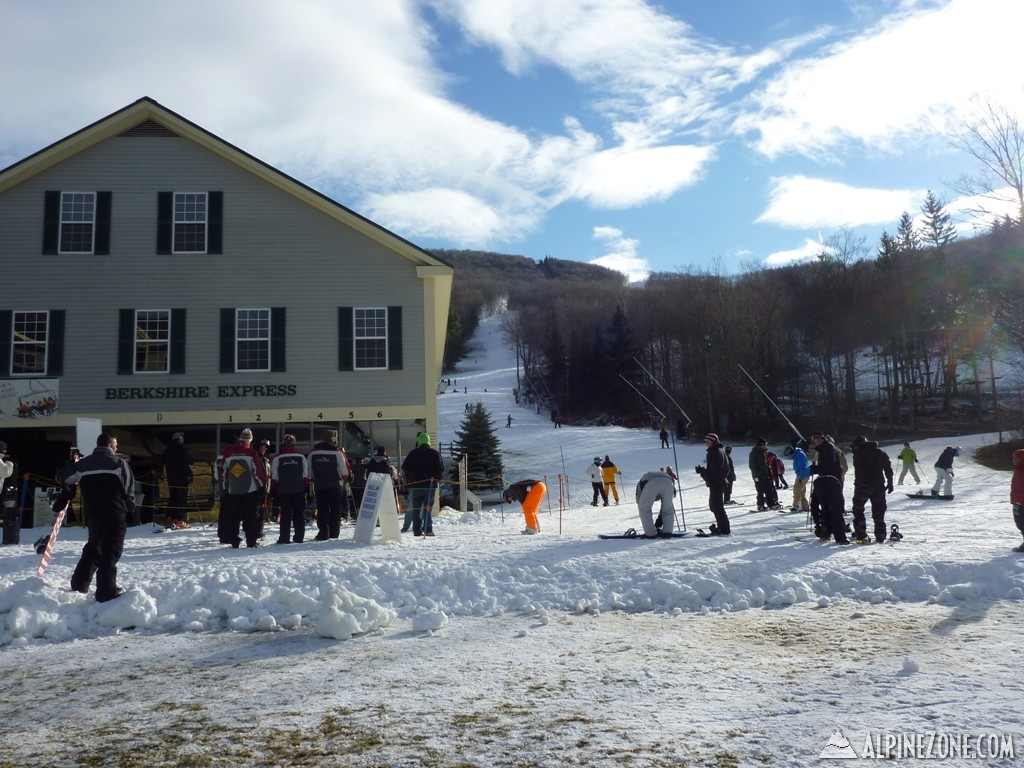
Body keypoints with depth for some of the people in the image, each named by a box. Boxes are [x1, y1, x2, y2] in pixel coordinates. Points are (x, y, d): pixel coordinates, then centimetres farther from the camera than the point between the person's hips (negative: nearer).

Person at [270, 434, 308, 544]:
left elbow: (273, 476, -1)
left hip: (283, 490, -1)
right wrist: (306, 487, 10)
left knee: (285, 515, 3)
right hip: (299, 490, 1)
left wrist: (273, 490, 4)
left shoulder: (278, 458, -2)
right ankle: (299, 537, 8)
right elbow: (306, 474, 4)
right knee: (299, 514, 7)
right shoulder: (301, 456, 3)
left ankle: (284, 538, 1)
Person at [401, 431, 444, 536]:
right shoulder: (434, 453, -1)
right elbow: (441, 469, -2)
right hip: (429, 486, -1)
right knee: (428, 508, 0)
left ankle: (417, 531, 3)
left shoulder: (412, 453, 2)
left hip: (415, 486, 1)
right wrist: (435, 478, 12)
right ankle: (428, 530, -10)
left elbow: (404, 468, 4)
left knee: (415, 509, 6)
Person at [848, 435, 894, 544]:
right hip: (879, 485, 5)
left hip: (864, 485, -5)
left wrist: (857, 485, -12)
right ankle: (880, 536, 10)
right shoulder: (881, 453, 13)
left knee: (858, 509, 3)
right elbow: (888, 469, 12)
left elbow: (858, 470, -12)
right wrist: (890, 483, 17)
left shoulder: (859, 453, -5)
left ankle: (861, 534, -6)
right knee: (878, 510, 12)